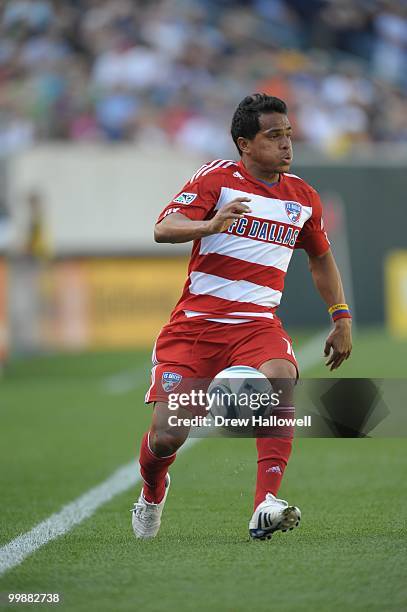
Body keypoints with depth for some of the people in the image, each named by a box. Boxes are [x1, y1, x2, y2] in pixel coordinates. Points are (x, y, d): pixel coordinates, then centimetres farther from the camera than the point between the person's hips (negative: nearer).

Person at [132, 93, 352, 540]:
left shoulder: (303, 197, 10)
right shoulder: (218, 178, -3)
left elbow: (321, 257, 28)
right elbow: (163, 229, -17)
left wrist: (341, 319, 22)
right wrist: (210, 224, -36)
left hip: (257, 325, 2)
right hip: (195, 323, -2)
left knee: (281, 381, -32)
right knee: (167, 436, -8)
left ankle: (265, 507, -36)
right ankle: (152, 494, 29)